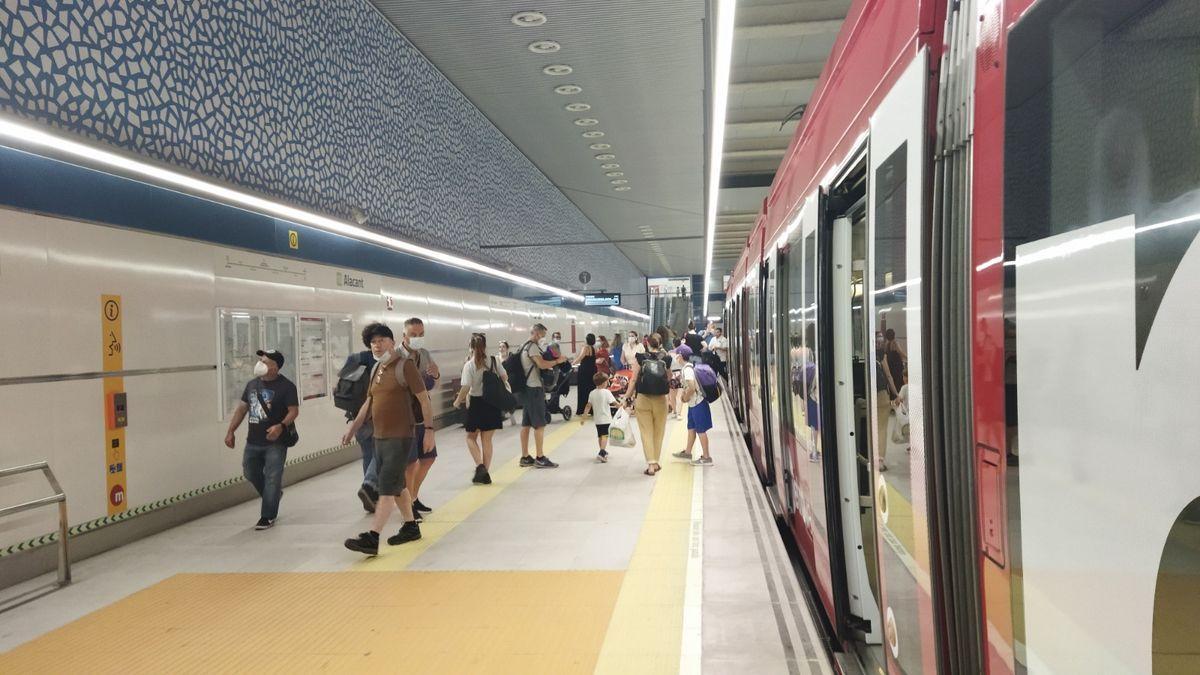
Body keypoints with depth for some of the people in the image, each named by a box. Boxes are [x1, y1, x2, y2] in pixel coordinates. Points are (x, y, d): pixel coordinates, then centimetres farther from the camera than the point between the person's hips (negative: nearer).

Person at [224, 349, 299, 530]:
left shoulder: (286, 386, -9)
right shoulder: (252, 384, 9)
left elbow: (294, 411, -13)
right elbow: (242, 408, 15)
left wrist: (281, 426, -29)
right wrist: (231, 431, 10)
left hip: (275, 442, -6)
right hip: (253, 442, 6)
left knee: (272, 478, -3)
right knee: (250, 473, 16)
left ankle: (267, 516, 7)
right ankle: (273, 495, 41)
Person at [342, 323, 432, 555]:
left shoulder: (405, 365, -10)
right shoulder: (376, 370, 13)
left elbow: (423, 398, -12)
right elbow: (369, 402, 20)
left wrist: (429, 429, -15)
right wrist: (353, 427, 13)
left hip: (401, 437, -8)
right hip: (380, 437, 8)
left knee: (387, 487, -10)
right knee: (397, 485, 17)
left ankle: (372, 538, -13)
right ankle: (411, 527, 30)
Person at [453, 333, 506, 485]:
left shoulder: (469, 365, -11)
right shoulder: (494, 361, -2)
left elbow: (466, 388, -16)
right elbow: (505, 377, 3)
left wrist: (457, 401, -1)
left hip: (476, 403, -3)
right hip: (493, 403, 3)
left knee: (471, 437, 14)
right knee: (487, 439, 10)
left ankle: (480, 466, -6)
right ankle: (485, 474, 11)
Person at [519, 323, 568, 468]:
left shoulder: (524, 346, 18)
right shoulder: (532, 346, -13)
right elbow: (542, 364, -24)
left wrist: (550, 366, 10)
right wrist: (558, 360, -13)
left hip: (526, 388, 10)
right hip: (534, 389, -10)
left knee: (526, 424, 10)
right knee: (539, 424, -6)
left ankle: (525, 457, 15)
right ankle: (540, 458, -3)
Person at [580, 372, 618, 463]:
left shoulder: (592, 393, 2)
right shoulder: (606, 392, -13)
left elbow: (588, 405, 2)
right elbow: (614, 403, -14)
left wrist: (583, 416, 8)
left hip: (597, 419, 6)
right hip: (606, 418, -6)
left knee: (600, 435, 18)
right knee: (605, 436, -9)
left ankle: (603, 452, 33)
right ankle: (601, 454, -23)